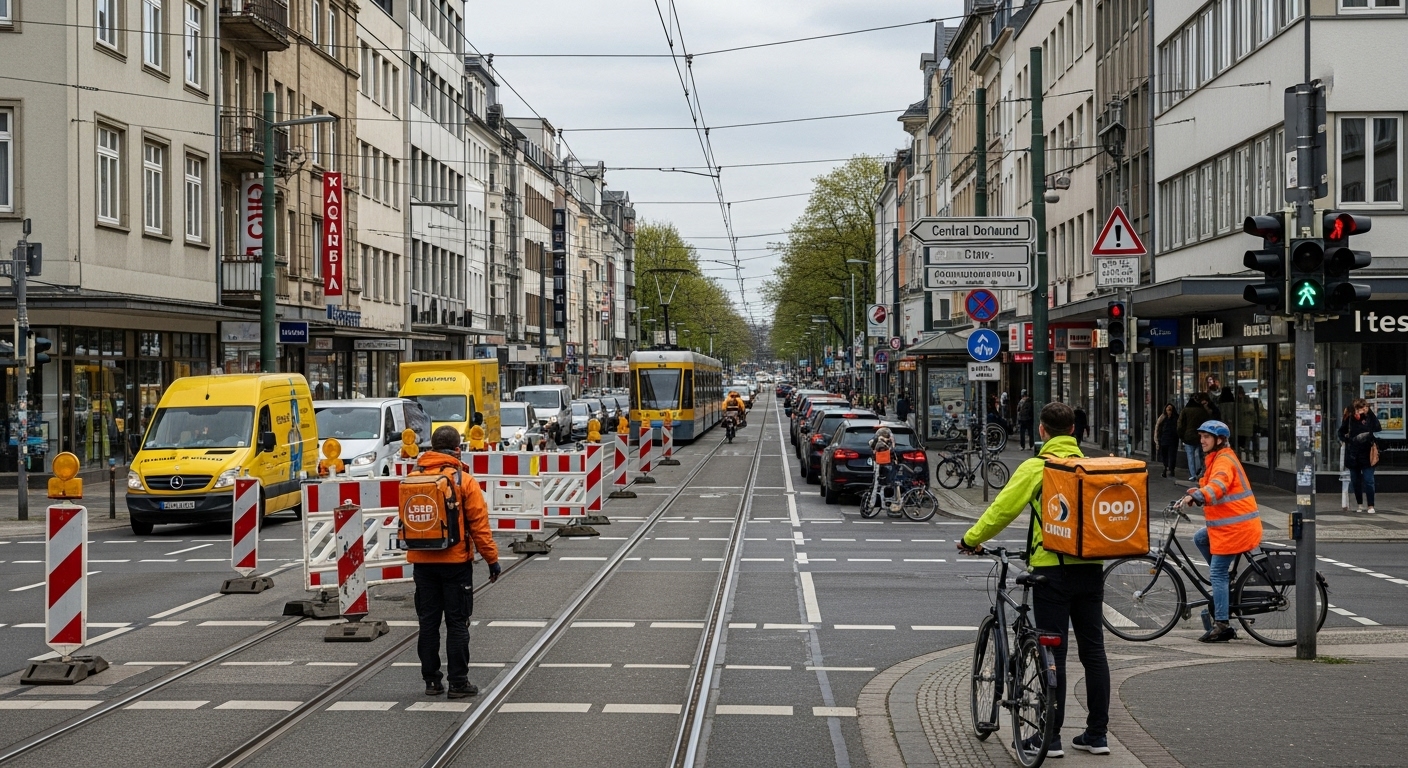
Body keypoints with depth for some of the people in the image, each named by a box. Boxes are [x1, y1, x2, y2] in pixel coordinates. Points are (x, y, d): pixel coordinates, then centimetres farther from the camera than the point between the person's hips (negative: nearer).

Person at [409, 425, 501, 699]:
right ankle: (459, 683, 3)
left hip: (422, 561, 4)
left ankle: (431, 681, 14)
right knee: (457, 622, 2)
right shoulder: (464, 481, -8)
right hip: (456, 561, -4)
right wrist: (492, 559, -3)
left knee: (428, 622, 10)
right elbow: (479, 524, -9)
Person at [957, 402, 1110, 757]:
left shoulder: (1036, 467, -8)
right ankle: (1097, 734, 14)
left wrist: (972, 539, 5)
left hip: (1052, 568, -4)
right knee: (1093, 650, 10)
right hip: (1091, 567, 5)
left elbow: (1003, 508, -8)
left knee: (1053, 653, 0)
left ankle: (1051, 736, 3)